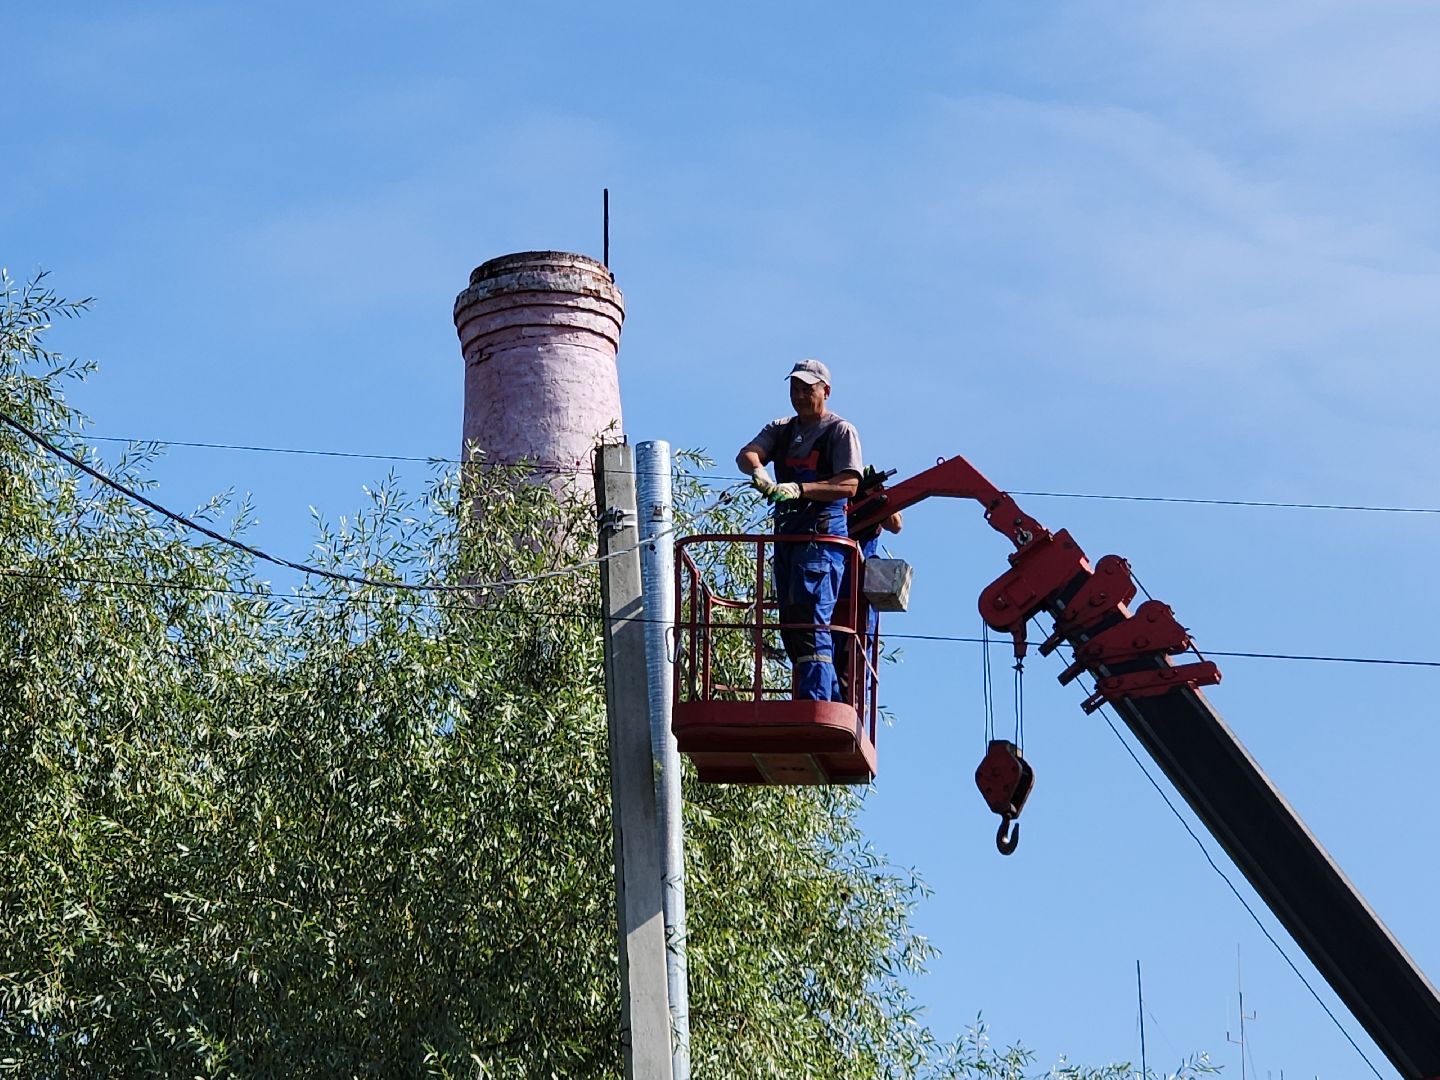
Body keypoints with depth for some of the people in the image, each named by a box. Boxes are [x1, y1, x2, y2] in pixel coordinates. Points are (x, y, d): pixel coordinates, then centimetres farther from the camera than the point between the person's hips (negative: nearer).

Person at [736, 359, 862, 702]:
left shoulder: (840, 430, 1)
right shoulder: (780, 429, 19)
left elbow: (848, 484, -12)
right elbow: (746, 454, 1)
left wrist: (799, 489, -24)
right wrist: (757, 471, -23)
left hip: (822, 534, -8)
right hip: (785, 533, 8)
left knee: (811, 624, -18)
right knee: (791, 626, 6)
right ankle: (837, 706, 10)